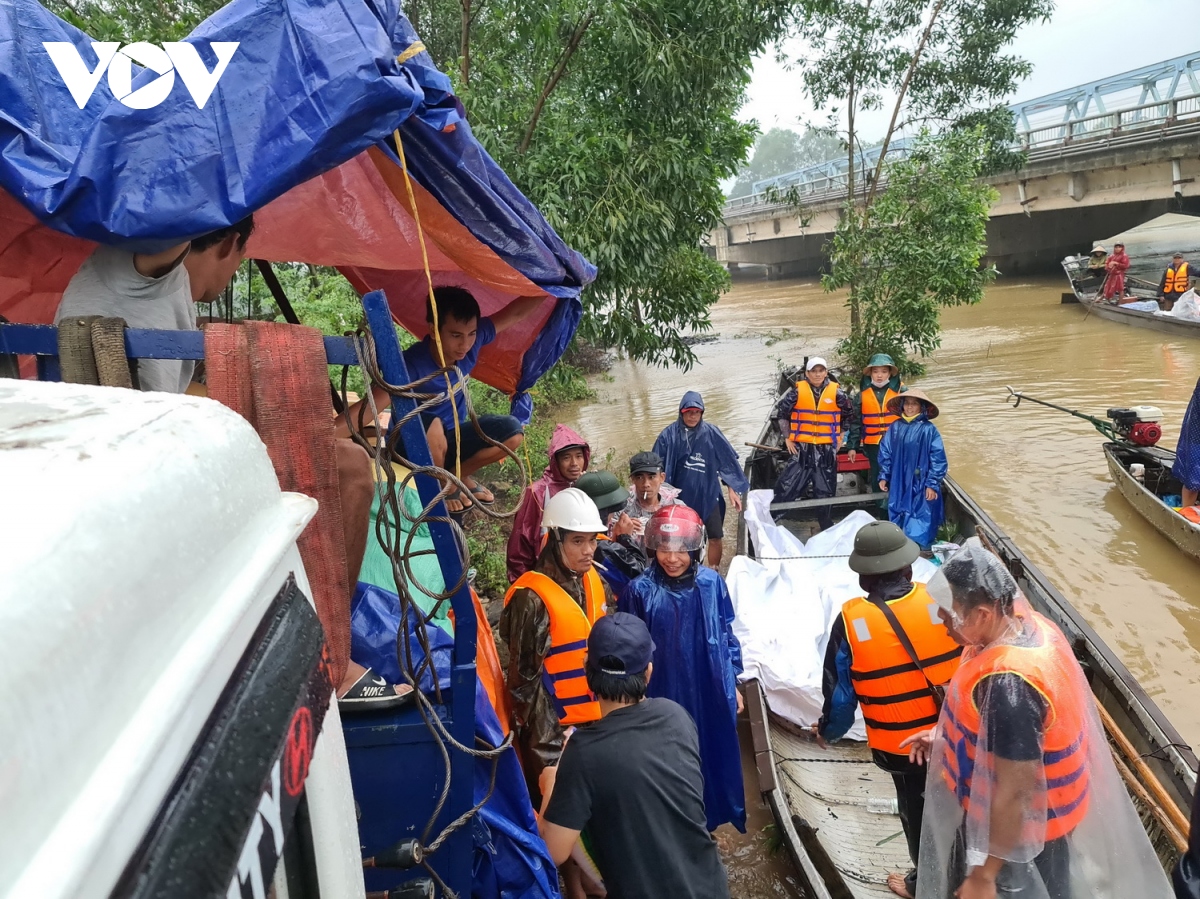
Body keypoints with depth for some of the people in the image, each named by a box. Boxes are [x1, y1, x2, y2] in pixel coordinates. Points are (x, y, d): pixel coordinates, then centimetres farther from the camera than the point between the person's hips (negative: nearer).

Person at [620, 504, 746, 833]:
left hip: (712, 693, 2)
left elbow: (726, 634, 5)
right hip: (666, 695, -2)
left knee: (713, 755, 17)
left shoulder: (711, 583, -7)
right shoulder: (641, 590, -13)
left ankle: (711, 817, 41)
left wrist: (733, 683, 9)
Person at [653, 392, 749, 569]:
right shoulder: (669, 435, -10)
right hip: (681, 496, -1)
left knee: (715, 537, 6)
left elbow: (726, 463, 1)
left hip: (708, 495, 1)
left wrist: (732, 490, 1)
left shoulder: (711, 433, -7)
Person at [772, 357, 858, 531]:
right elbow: (780, 412, 8)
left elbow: (850, 417, 12)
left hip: (827, 450, 1)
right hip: (801, 449, -1)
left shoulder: (836, 392, -1)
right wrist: (788, 437, 6)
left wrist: (840, 437, 9)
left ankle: (827, 529, 23)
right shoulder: (798, 391, -3)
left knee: (825, 491, 9)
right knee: (786, 487, -4)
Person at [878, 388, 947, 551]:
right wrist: (883, 476, 7)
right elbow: (885, 453, 9)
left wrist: (933, 484, -10)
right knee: (898, 521, 13)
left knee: (920, 524, -3)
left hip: (920, 486, -4)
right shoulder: (895, 428, 3)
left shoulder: (928, 429, -8)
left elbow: (938, 459, -8)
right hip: (898, 485, 4)